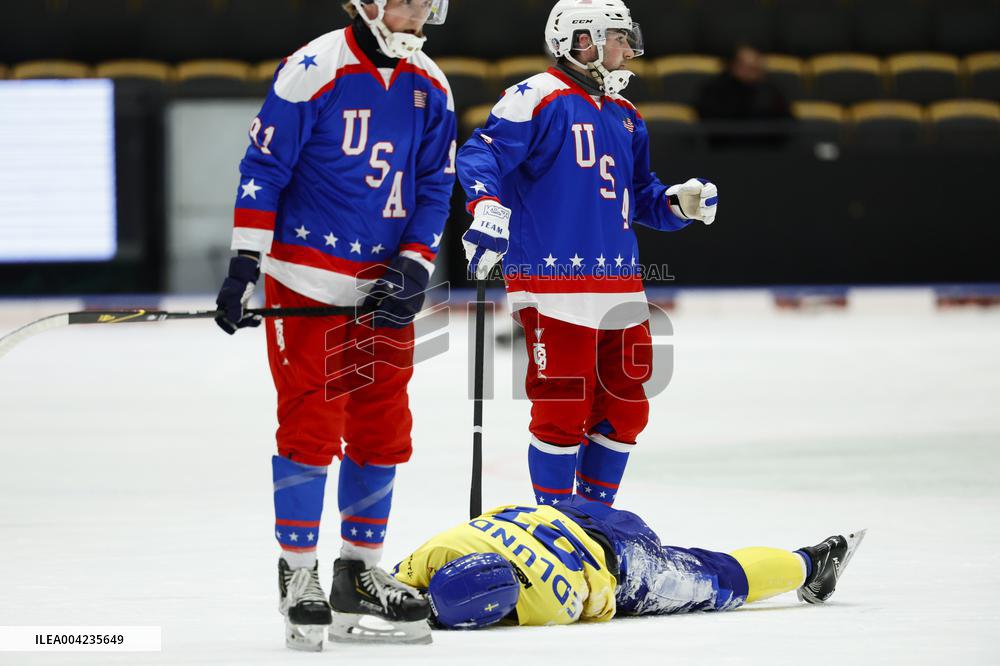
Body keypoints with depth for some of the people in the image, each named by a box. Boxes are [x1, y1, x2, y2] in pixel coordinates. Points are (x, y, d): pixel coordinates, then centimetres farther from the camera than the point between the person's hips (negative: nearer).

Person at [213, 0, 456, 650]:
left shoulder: (431, 88, 5)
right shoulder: (314, 71, -12)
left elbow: (436, 187, 8)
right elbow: (263, 168, -11)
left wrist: (414, 265, -6)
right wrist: (244, 265, -15)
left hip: (386, 285, 6)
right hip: (308, 279, -6)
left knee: (383, 428, 8)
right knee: (312, 425, -5)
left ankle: (360, 573, 20)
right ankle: (299, 575, 5)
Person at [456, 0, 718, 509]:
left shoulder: (624, 117, 19)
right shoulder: (539, 99, -7)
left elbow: (640, 194, 26)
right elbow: (480, 155, -16)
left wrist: (680, 202, 6)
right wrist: (488, 208, -32)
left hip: (620, 288, 8)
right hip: (554, 286, -8)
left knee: (624, 406, 11)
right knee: (563, 408, -5)